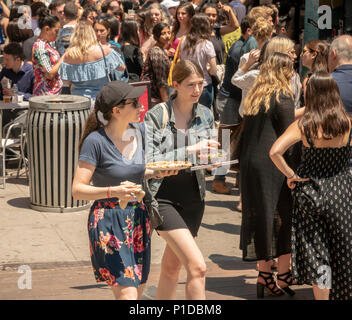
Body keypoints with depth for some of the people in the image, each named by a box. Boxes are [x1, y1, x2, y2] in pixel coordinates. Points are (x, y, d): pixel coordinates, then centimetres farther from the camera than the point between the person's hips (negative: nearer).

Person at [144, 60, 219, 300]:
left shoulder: (205, 115, 5)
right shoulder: (157, 115, -11)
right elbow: (149, 161, -17)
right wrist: (189, 150, -24)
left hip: (193, 198, 6)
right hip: (164, 197, -6)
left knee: (172, 266, 17)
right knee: (197, 266, -17)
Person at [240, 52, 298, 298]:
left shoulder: (254, 96, 14)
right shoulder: (282, 97, -8)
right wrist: (294, 171, -4)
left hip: (250, 164, 7)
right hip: (274, 165, -7)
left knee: (261, 218, 9)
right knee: (284, 216, 1)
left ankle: (264, 274, 11)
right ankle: (283, 275, 3)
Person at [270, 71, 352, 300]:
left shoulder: (303, 124, -12)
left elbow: (275, 151, -21)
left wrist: (291, 175, -9)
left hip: (310, 192, -1)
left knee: (316, 255, 6)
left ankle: (322, 296, 8)